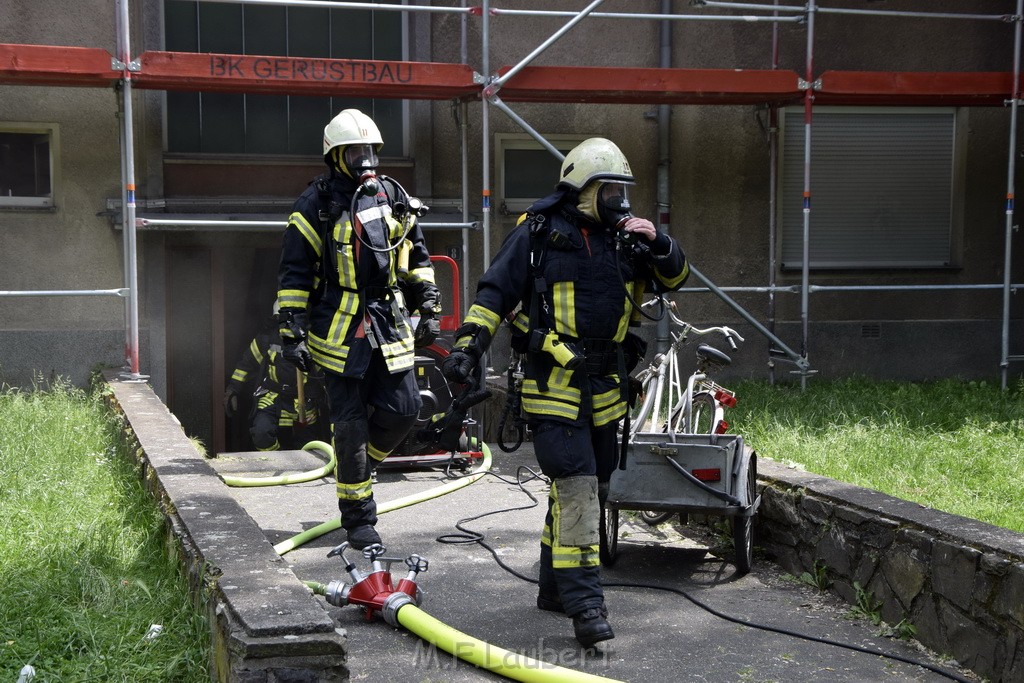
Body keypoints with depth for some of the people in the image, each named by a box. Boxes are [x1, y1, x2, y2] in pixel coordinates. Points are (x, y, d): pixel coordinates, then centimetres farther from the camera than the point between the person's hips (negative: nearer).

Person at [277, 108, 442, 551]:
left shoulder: (393, 197, 11)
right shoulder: (317, 205, -3)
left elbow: (416, 257, 20)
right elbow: (294, 273, -3)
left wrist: (429, 309, 14)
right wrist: (292, 332, -8)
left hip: (390, 325, 5)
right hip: (340, 328, -4)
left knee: (403, 410, 0)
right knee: (350, 424, -2)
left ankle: (359, 460, 31)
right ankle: (358, 520, 10)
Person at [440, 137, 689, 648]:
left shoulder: (624, 237, 11)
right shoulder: (538, 233, -4)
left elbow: (675, 277, 15)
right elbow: (495, 292, -2)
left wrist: (658, 244, -5)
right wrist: (468, 346, -10)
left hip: (605, 388, 7)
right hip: (554, 383, -7)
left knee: (591, 490, 13)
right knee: (576, 486, -15)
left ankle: (554, 587, 27)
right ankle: (585, 603, -14)